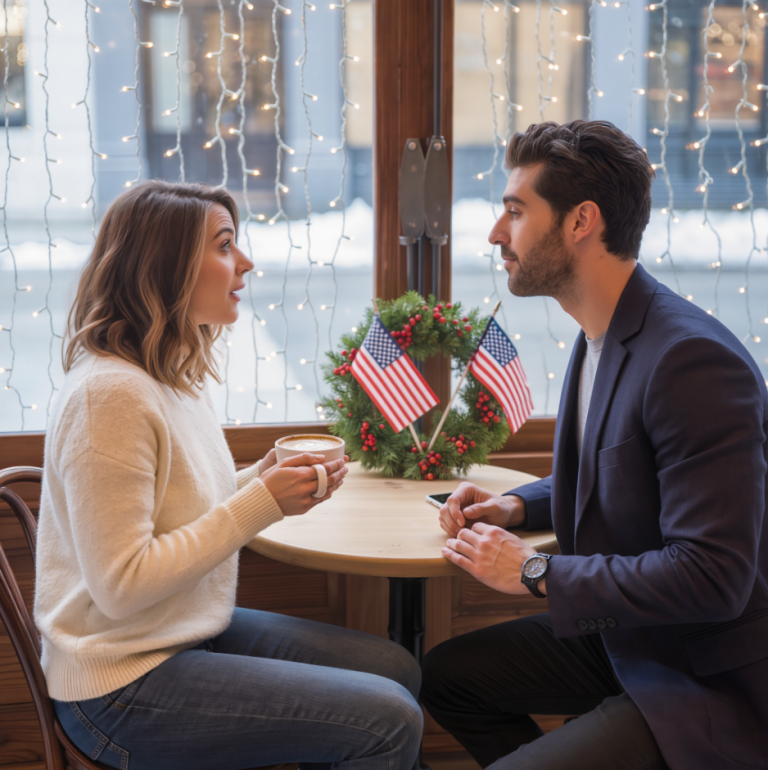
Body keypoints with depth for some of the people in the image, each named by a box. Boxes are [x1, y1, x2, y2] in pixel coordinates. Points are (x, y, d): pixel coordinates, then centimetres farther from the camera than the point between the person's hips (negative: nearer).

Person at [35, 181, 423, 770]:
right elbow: (121, 586, -25)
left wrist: (265, 481, -3)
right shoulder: (110, 392, -23)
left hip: (196, 630, 10)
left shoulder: (179, 375, 7)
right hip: (124, 684, -10)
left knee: (396, 670, 9)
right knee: (388, 721, -14)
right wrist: (261, 502, -22)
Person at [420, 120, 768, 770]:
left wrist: (535, 572, -21)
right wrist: (519, 507, 3)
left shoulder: (693, 358, -27)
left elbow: (712, 578, -30)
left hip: (714, 686, -9)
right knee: (446, 674, 14)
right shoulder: (602, 338, 4)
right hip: (622, 637, 10)